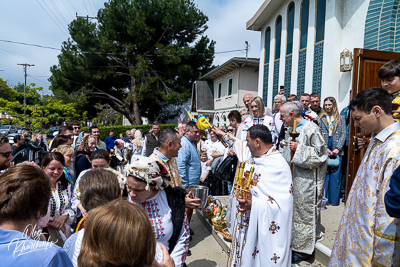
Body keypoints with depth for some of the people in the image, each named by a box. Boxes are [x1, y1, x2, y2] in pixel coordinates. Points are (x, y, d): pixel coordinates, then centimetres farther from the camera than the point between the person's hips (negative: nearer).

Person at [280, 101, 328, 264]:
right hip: (292, 177, 8)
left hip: (306, 180, -8)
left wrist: (299, 148, -23)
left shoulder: (311, 129, -15)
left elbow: (321, 154, -17)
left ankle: (304, 248, 17)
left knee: (305, 211, 2)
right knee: (293, 208, 15)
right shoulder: (290, 129, 11)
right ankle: (294, 243, 31)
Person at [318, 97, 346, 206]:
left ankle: (334, 199, 12)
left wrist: (337, 148, -9)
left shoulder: (341, 119, 10)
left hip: (337, 151, 0)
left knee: (336, 175, 2)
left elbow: (344, 134, 3)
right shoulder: (321, 119, 8)